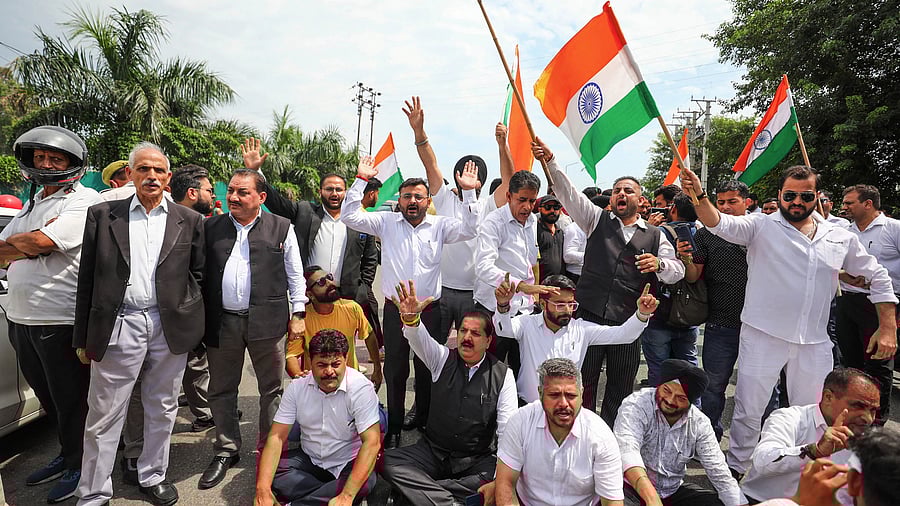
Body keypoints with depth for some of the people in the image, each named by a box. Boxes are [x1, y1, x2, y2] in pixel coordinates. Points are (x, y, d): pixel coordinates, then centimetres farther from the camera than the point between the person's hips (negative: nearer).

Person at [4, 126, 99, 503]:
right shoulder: (32, 205, 16)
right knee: (49, 398, 20)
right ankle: (67, 454, 37)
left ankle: (79, 465, 24)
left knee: (71, 400, 7)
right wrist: (32, 243, -4)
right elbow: (6, 254, 13)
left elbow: (42, 243, -21)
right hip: (19, 318, 8)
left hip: (60, 322, -8)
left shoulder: (83, 201, -11)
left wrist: (13, 243, -5)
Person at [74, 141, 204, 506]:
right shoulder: (102, 215, 4)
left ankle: (152, 476, 34)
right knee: (104, 415, 8)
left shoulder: (189, 221, 5)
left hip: (170, 328, 1)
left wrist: (191, 322, 1)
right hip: (117, 327, 0)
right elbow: (87, 280, 4)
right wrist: (83, 336, 3)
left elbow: (197, 274, 8)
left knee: (162, 408, 14)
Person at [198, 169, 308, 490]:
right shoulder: (211, 227, 9)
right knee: (221, 391, 13)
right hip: (221, 322, 3)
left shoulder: (281, 228, 2)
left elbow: (295, 274, 4)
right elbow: (201, 273, 10)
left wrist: (298, 313, -2)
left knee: (271, 389, 9)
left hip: (268, 320, -2)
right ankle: (226, 451, 31)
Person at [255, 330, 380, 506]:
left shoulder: (361, 389, -20)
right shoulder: (297, 387, -7)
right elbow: (277, 437, -10)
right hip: (308, 459, 3)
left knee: (365, 483, -34)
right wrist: (263, 490, -25)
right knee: (271, 472, -21)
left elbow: (371, 442, -25)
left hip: (347, 464, -3)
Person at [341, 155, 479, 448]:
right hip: (395, 310, 0)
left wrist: (468, 192, -14)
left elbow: (469, 230, -7)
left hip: (430, 310, 1)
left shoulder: (439, 225, 3)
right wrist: (362, 179, -10)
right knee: (395, 370, 8)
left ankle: (425, 423, 34)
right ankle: (394, 428, 22)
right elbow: (349, 216, -4)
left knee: (427, 369, 14)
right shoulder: (386, 222, 3)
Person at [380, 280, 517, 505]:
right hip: (432, 451, 1)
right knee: (387, 462, -21)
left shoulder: (503, 375, -4)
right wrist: (411, 317, -43)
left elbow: (508, 430, -9)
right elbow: (420, 339, -20)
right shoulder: (443, 359, 1)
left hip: (478, 459, -1)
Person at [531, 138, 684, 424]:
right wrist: (550, 162, -15)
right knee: (583, 383, 6)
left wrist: (659, 264, -16)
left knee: (621, 389, 12)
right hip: (589, 315, -1)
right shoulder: (597, 220, 10)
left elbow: (677, 271, 7)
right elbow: (568, 193, -2)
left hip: (628, 323, 2)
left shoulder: (655, 236, 12)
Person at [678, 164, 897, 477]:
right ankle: (736, 472, 24)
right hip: (762, 336, -3)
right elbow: (721, 224, -21)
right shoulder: (762, 226, -3)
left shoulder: (841, 238, 8)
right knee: (749, 411, 6)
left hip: (814, 344, 4)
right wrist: (699, 196, -40)